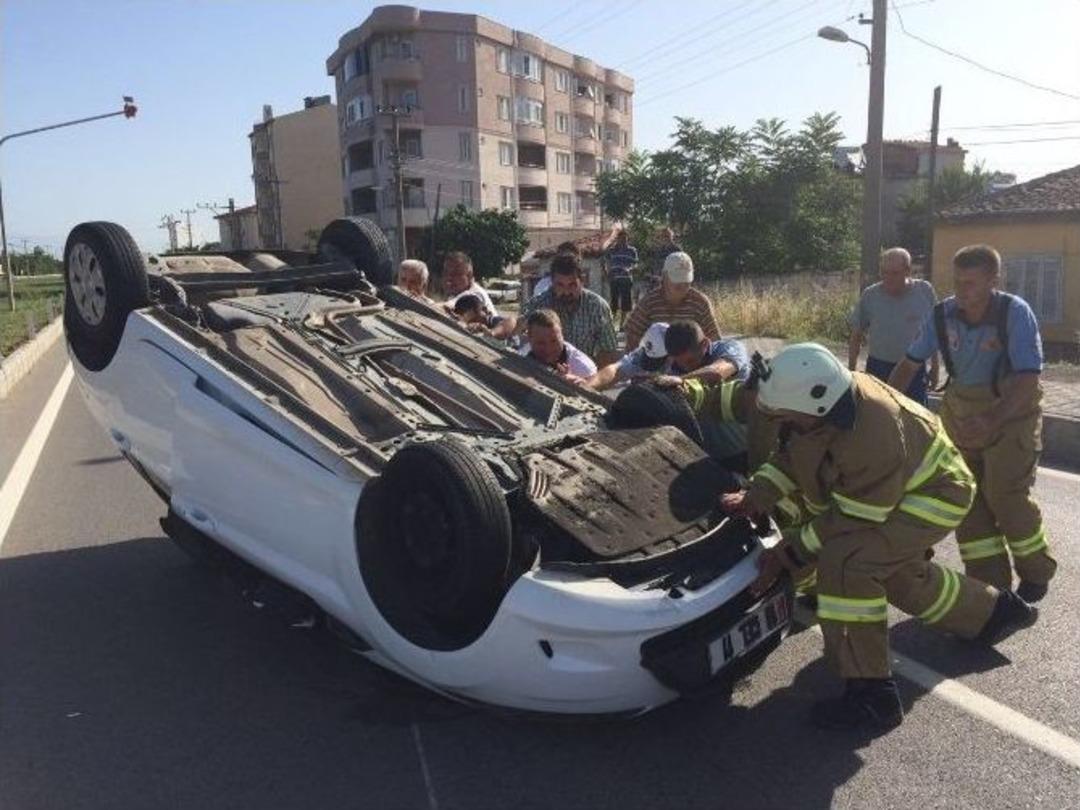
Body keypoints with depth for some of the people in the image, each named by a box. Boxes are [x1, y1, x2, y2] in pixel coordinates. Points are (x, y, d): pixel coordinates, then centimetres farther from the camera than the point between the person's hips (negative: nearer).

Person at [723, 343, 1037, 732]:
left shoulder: (870, 439, -41)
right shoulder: (824, 395, -17)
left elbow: (851, 520, -30)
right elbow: (790, 455, -3)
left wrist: (787, 554, -25)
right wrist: (753, 497, -17)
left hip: (934, 493, -9)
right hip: (897, 486, 10)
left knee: (844, 564, -28)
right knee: (900, 574, 27)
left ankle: (872, 697, -19)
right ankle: (996, 610, 51)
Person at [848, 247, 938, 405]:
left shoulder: (925, 291, -3)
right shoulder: (870, 295, -5)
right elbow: (856, 336, 2)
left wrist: (934, 367, 10)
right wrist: (851, 372, 1)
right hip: (878, 368, 0)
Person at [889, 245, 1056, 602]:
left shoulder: (1015, 312, -21)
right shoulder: (942, 314, -10)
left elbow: (1028, 378, -28)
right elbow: (910, 363, -1)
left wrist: (993, 419, -43)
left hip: (1011, 412, -4)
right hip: (962, 412, 4)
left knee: (1006, 495, -8)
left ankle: (1036, 572, 19)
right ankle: (990, 581, 12)